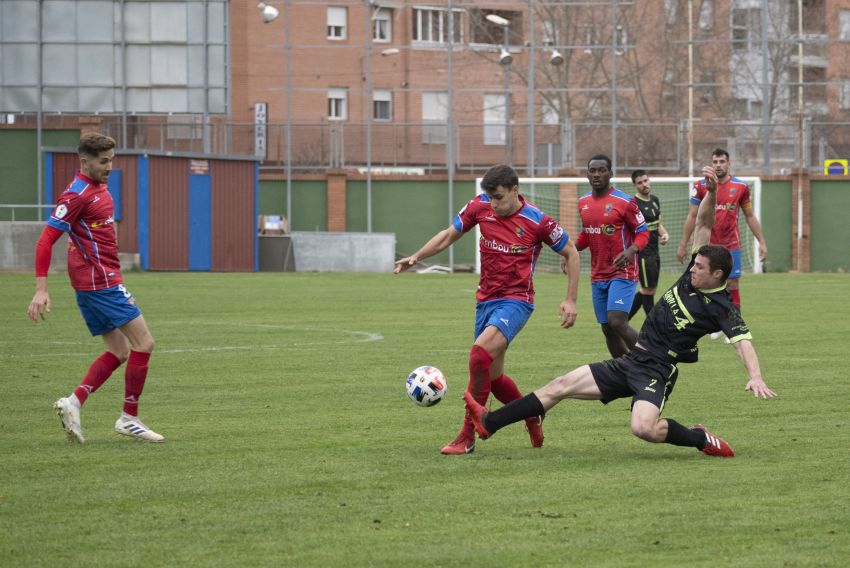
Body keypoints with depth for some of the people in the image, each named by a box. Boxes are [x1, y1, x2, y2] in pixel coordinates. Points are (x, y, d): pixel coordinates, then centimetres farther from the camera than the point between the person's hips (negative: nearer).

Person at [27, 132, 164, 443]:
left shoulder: (99, 189, 13)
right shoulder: (77, 195, -15)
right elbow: (46, 240, -18)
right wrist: (41, 289, -22)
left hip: (104, 281, 10)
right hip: (101, 282, -10)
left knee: (119, 352, 10)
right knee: (143, 342, -6)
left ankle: (74, 402, 2)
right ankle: (129, 418, -1)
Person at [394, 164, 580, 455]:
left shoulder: (537, 221, -13)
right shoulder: (480, 207, -2)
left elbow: (571, 254, 0)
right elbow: (449, 234, 11)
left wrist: (570, 300, -3)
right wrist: (416, 257, -2)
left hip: (516, 300, -6)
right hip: (486, 300, 6)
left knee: (480, 352, -28)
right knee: (494, 377, 10)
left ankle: (467, 436, -20)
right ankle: (532, 418, 38)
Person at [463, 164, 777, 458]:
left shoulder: (722, 308, -14)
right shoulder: (693, 275, 6)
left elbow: (743, 339, -26)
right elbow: (703, 224, 6)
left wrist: (755, 376, -43)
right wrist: (712, 192, -8)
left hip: (656, 369, -8)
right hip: (631, 360, 8)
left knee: (643, 428, -36)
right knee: (562, 385, 6)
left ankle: (703, 440, -10)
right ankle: (489, 422, 10)